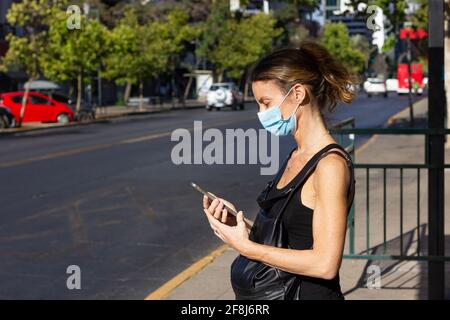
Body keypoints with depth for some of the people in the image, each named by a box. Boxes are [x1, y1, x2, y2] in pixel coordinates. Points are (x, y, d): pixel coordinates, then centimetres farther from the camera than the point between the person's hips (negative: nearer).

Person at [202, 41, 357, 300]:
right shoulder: (297, 157, 10)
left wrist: (246, 247, -15)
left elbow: (325, 264, -22)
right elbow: (287, 243, 11)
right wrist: (238, 223, -3)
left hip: (313, 292, -7)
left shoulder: (330, 165, -16)